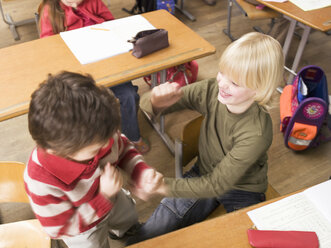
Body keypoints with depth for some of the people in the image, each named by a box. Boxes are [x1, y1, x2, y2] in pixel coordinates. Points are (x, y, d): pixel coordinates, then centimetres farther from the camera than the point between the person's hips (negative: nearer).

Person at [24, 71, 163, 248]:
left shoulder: (94, 135, -33)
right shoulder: (41, 183, -45)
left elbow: (123, 149, -11)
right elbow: (60, 228, -29)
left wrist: (141, 173, -31)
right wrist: (104, 196, -40)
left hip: (113, 200, 5)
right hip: (83, 228, -5)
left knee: (130, 221, 36)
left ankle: (119, 233, 72)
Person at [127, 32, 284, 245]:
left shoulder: (256, 133, -32)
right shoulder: (212, 91, -20)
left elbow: (217, 185, -26)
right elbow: (147, 106, -14)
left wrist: (164, 186, -32)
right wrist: (157, 101, -39)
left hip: (242, 193, -2)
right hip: (204, 175, 3)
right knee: (148, 237, -4)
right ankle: (130, 242, 27)